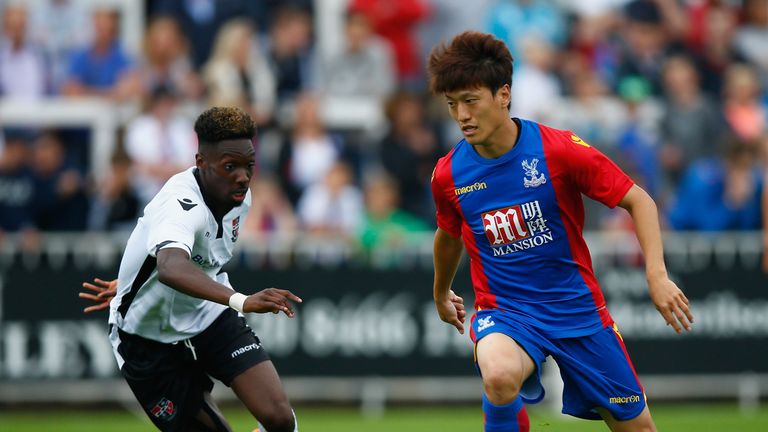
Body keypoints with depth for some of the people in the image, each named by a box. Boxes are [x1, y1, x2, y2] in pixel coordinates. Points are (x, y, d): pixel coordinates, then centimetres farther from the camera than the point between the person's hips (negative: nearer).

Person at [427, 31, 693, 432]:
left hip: (576, 305, 0)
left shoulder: (560, 150, -14)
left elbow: (637, 200, -8)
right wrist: (441, 294, 34)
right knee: (500, 376, -36)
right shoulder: (448, 174, -5)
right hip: (503, 310, 0)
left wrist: (657, 275, -21)